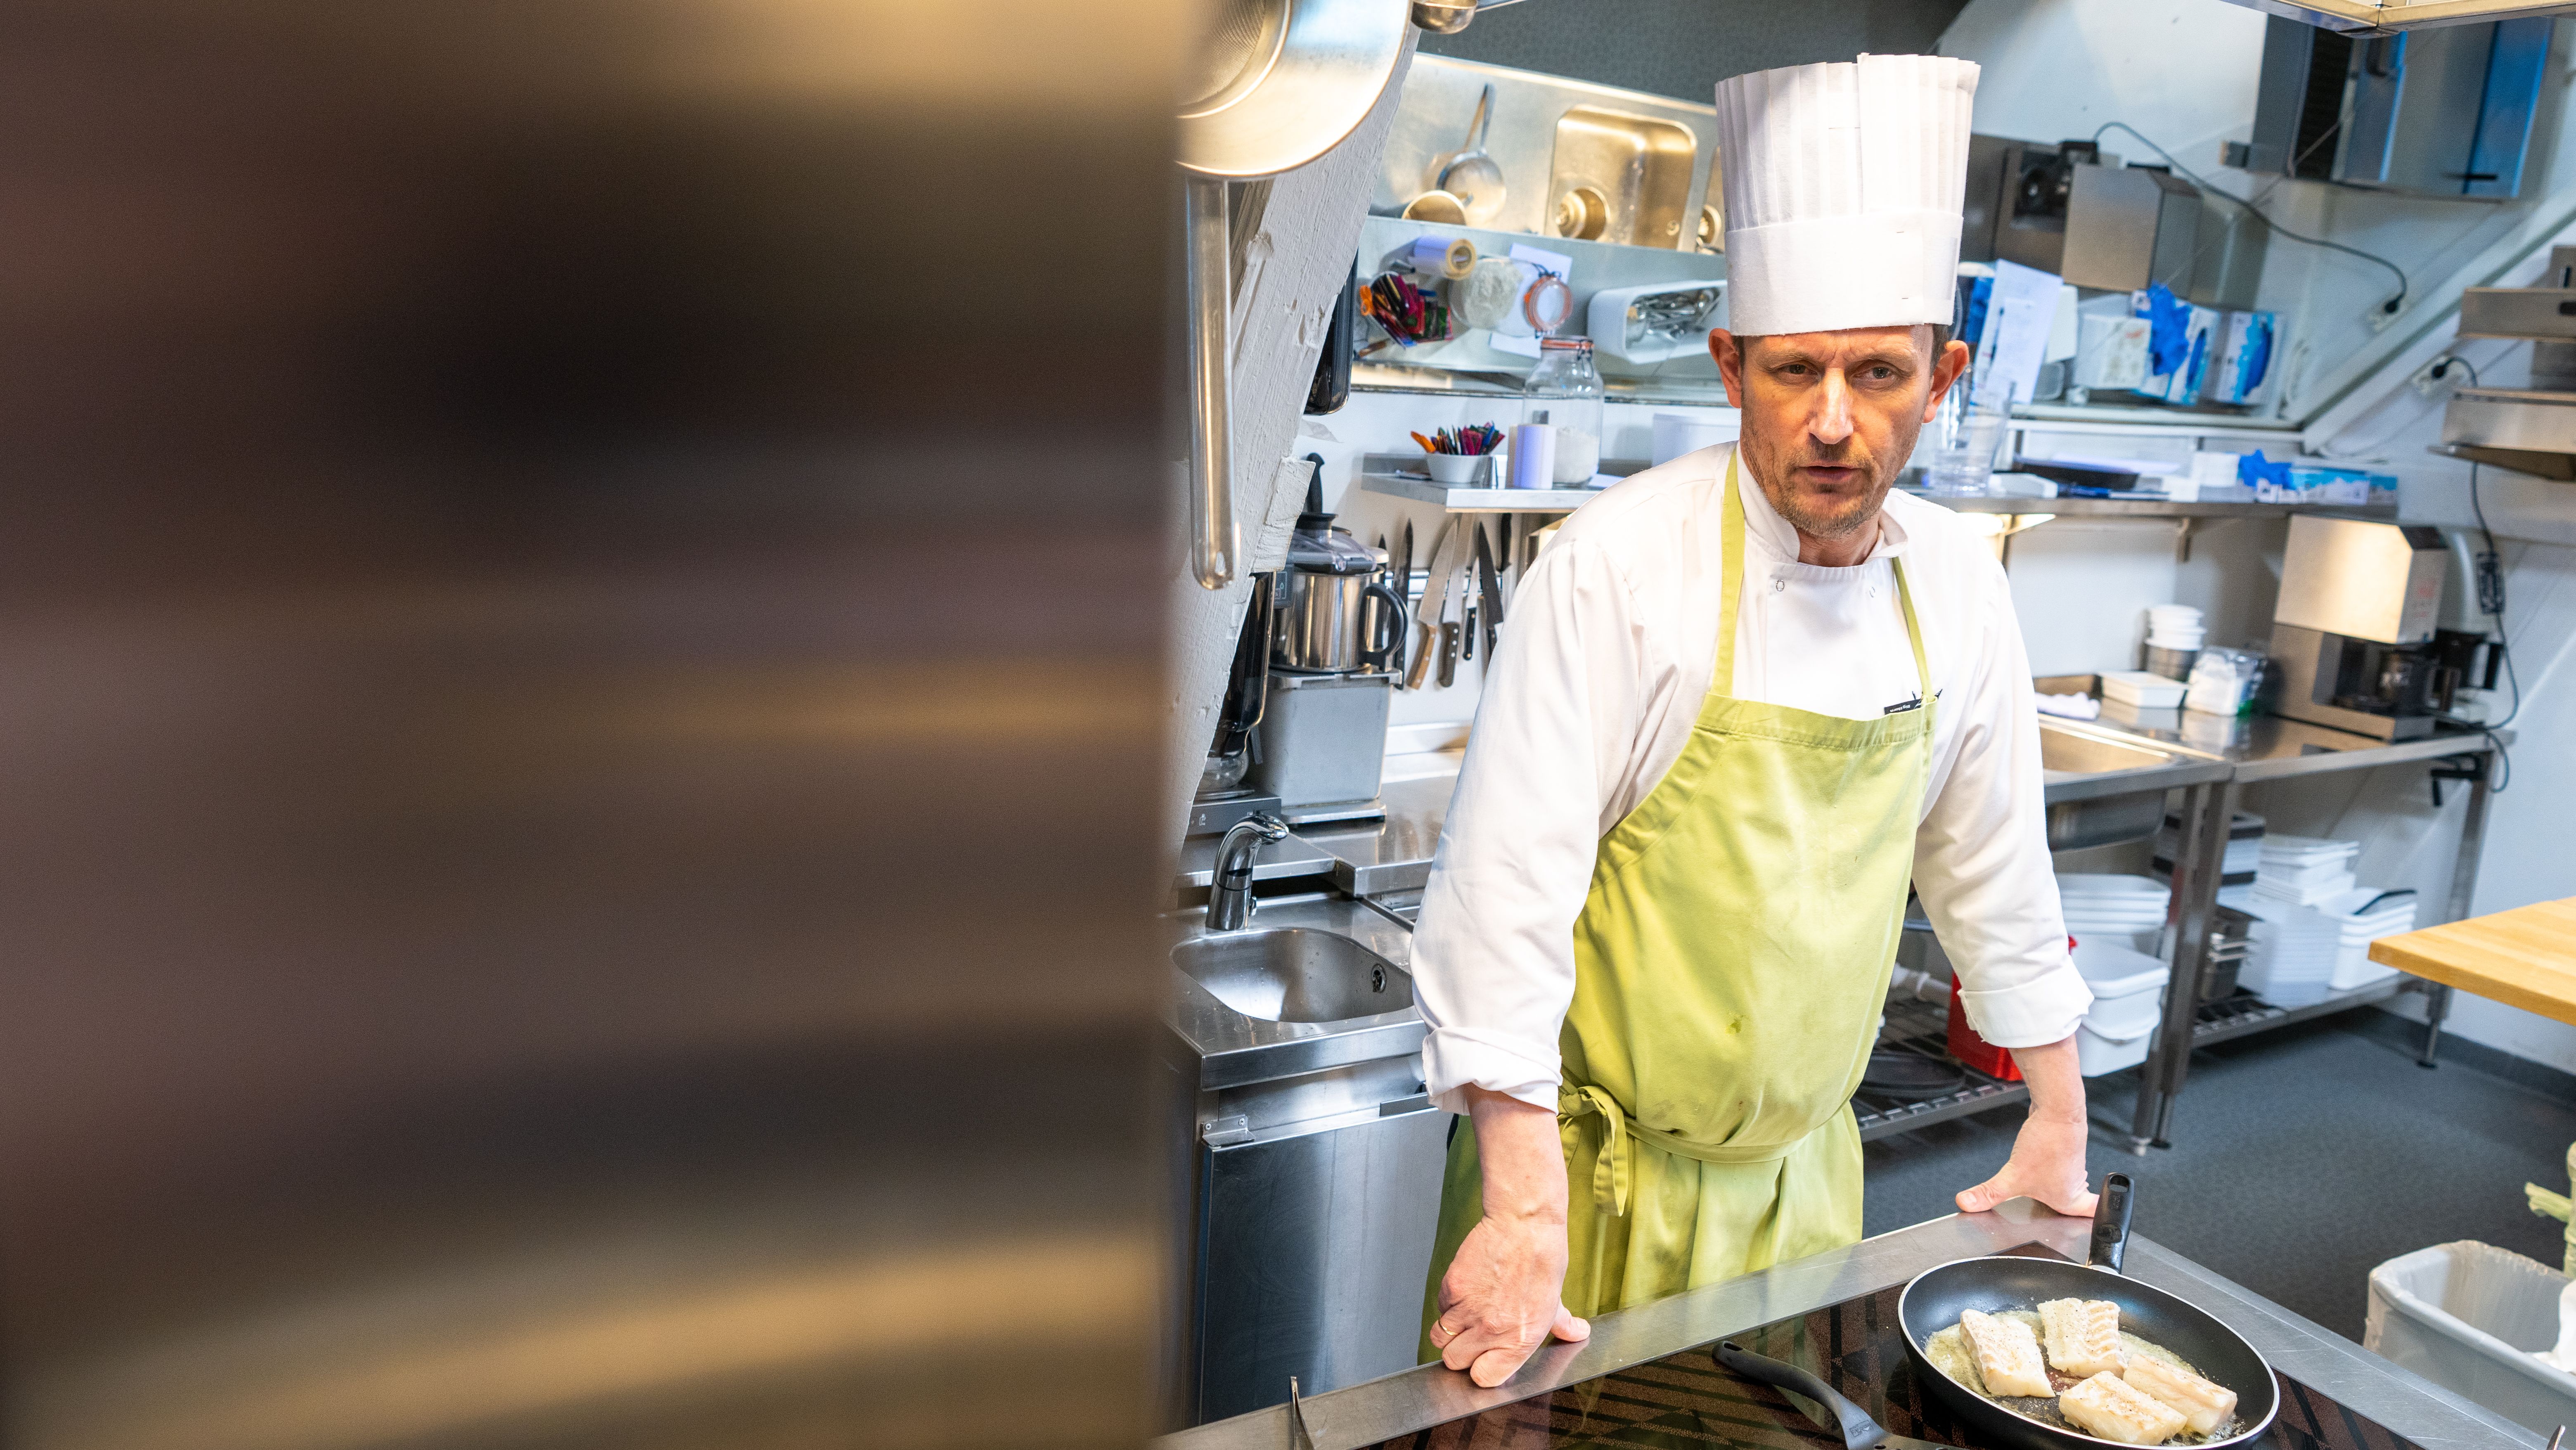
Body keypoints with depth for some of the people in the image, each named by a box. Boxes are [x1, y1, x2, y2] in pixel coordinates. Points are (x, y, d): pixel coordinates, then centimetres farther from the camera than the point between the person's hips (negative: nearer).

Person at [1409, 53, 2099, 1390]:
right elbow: (1508, 897, -22)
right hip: (1600, 1170, -5)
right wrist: (1524, 1215, -23)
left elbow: (1991, 865, 9)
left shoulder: (1957, 581, -2)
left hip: (1803, 1175, 5)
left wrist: (2058, 1119, 15)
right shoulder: (1619, 568, -20)